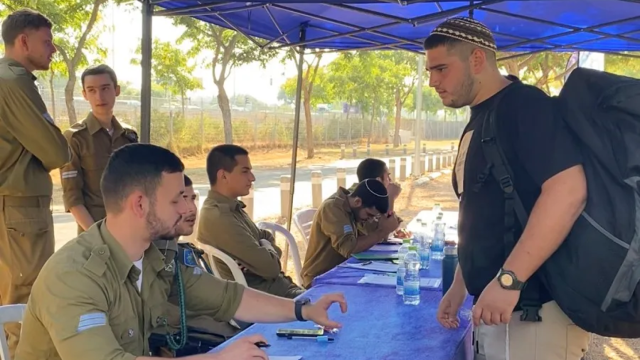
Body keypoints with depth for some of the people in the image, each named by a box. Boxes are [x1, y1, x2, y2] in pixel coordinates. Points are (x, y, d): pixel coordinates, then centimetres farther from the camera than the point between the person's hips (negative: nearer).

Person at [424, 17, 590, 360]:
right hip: (494, 304, 9)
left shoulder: (523, 104, -13)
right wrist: (460, 286, 19)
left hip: (536, 309, -9)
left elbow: (569, 189, -26)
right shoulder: (478, 122, 15)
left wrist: (508, 279, -27)